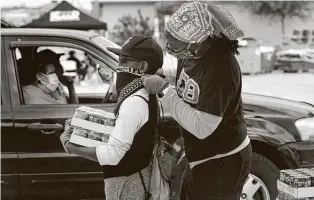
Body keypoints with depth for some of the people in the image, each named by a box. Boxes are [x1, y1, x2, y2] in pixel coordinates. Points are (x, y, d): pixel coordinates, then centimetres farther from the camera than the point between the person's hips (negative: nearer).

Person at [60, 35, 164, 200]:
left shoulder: (134, 103, -27)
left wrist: (69, 145, -20)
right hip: (136, 174, 9)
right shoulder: (144, 95, 4)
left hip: (127, 181, -9)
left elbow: (112, 154, -30)